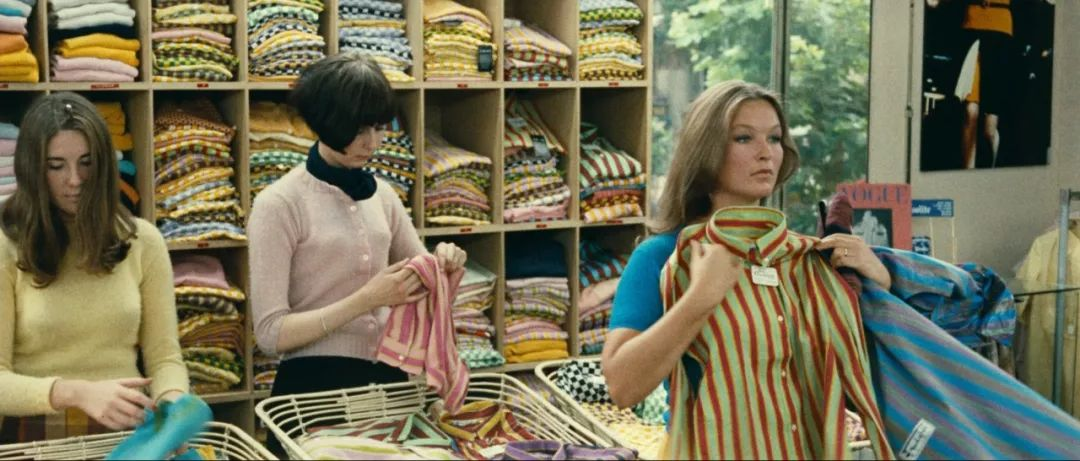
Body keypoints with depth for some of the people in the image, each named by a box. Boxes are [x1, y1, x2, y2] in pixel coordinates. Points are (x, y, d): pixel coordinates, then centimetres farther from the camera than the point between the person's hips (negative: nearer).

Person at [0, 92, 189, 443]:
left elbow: (163, 355, 4)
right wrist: (76, 392, -24)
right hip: (36, 438, -2)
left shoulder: (142, 241, 5)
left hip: (125, 432, 2)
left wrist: (172, 402, -17)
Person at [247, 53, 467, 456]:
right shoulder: (279, 205, -11)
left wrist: (443, 269, -10)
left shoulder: (380, 194, 6)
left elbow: (421, 293, 13)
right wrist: (366, 299, -24)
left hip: (387, 378, 6)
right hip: (317, 386, -6)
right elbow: (271, 333, -16)